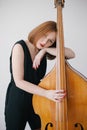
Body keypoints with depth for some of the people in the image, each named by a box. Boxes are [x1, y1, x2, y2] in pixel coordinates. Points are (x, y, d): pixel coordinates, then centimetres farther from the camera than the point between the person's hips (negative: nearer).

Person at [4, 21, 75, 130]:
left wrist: (46, 50, -22)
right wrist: (46, 93, -30)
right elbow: (19, 81, -22)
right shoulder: (20, 47, -16)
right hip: (18, 101, -4)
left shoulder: (43, 51, -2)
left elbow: (71, 54, -12)